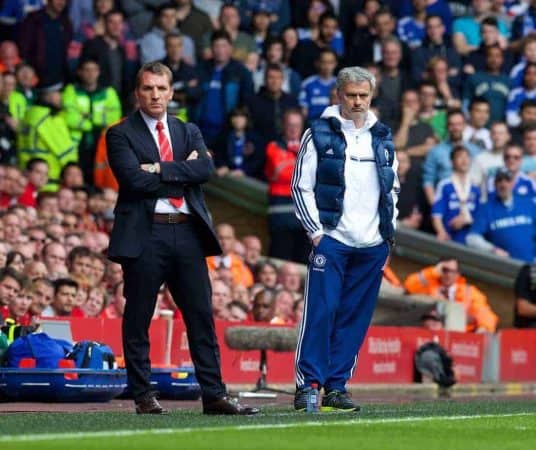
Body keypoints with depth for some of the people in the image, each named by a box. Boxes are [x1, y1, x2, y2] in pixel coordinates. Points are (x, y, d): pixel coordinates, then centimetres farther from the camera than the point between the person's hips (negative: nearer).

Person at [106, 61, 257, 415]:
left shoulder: (189, 132, 16)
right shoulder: (121, 135, 3)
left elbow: (206, 168, -3)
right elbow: (135, 180, -13)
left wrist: (161, 169, -11)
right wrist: (182, 172, -5)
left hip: (188, 232, 4)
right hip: (145, 234, -4)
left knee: (202, 317, 3)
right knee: (138, 320, 1)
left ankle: (214, 395, 5)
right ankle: (144, 396, 8)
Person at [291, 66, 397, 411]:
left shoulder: (383, 138, 13)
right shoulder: (319, 135, 0)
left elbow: (393, 188, 21)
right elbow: (301, 187, -1)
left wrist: (389, 231, 10)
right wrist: (316, 231, -7)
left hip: (372, 244, 4)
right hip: (331, 240, -4)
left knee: (355, 317, 4)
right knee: (320, 312, -11)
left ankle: (337, 386, 9)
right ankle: (307, 385, -10)